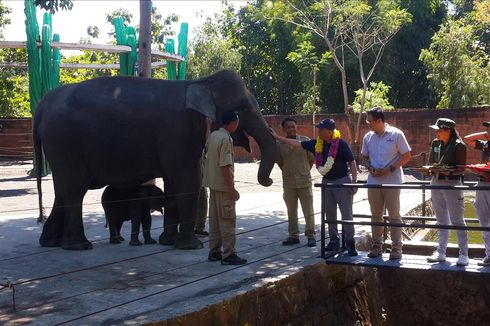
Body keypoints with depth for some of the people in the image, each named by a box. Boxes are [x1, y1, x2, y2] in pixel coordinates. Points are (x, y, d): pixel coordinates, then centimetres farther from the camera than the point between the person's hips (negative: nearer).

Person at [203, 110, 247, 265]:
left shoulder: (213, 135, 8)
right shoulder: (226, 139, -17)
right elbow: (225, 166, -21)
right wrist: (231, 188, -20)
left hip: (212, 184, 9)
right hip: (223, 185, -9)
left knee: (215, 218, 13)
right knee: (228, 220, -4)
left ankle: (214, 252, 19)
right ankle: (228, 255, -1)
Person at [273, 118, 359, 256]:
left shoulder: (341, 144, -15)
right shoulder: (317, 144, 1)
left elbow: (352, 163, -10)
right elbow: (297, 143, 6)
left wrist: (354, 182, -14)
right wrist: (277, 137, 5)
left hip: (342, 181, -6)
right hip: (326, 182, 6)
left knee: (347, 214, -4)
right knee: (330, 214, 12)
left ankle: (350, 243, 4)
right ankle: (334, 241, 23)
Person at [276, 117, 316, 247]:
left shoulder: (305, 141, -4)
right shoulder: (279, 144, -1)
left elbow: (312, 159, 4)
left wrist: (304, 171, 6)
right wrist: (288, 173, 8)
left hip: (304, 182, -2)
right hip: (288, 183, 2)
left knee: (308, 211, 4)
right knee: (291, 211, 11)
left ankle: (310, 235, 15)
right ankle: (293, 235, 23)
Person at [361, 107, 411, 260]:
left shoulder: (396, 134, -8)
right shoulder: (368, 137, 5)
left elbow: (406, 156, -6)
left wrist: (389, 169, -15)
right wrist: (370, 168, -5)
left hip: (392, 181, -4)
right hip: (373, 182, 5)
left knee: (394, 215, 2)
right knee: (376, 215, 11)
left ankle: (396, 247, 10)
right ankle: (377, 246, 21)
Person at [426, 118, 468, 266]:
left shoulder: (458, 145, -10)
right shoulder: (435, 144, 7)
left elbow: (462, 169, -9)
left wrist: (449, 172, -26)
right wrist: (433, 168, -7)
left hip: (452, 184, -6)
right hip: (436, 182, 6)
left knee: (457, 220, -2)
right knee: (441, 220, 13)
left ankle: (464, 254, 5)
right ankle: (441, 252, 20)